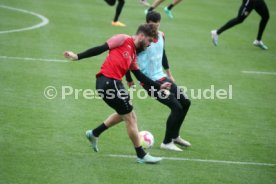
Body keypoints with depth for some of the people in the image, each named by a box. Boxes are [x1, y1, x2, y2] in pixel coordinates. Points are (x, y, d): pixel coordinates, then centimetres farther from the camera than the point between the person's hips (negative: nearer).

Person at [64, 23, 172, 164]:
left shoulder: (133, 54, 21)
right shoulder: (123, 39, -4)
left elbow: (140, 77, 22)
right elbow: (101, 49, -9)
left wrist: (159, 86, 20)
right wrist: (78, 57, -14)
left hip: (114, 83, 9)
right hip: (108, 82, -9)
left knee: (124, 114, 27)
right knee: (130, 118, -2)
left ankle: (94, 134, 37)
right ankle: (141, 155, 7)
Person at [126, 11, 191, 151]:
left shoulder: (161, 35, 4)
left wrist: (169, 74, 26)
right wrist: (129, 80, -10)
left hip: (162, 78, 9)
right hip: (150, 81, -9)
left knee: (185, 103, 12)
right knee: (176, 107, -14)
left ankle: (174, 136, 29)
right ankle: (167, 143, -1)